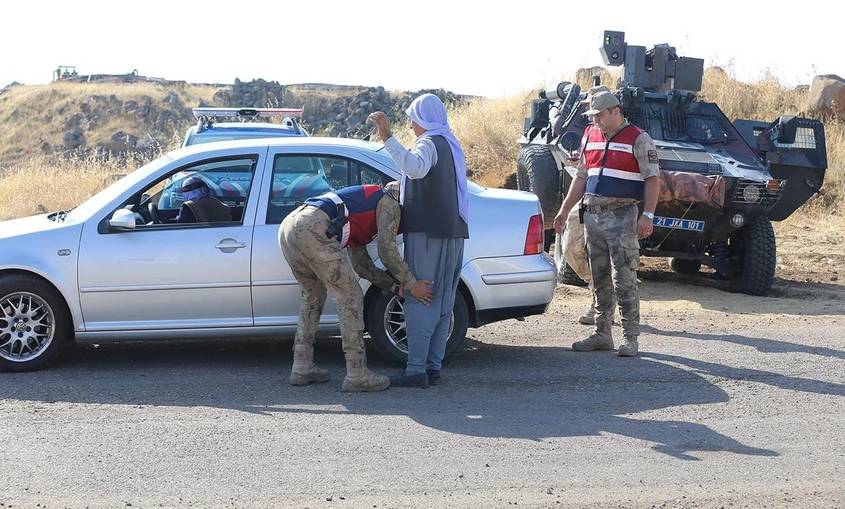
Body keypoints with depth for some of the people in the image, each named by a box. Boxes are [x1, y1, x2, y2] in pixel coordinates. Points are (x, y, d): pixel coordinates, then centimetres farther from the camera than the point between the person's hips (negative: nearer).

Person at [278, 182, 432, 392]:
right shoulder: (389, 201, 15)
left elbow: (362, 265, 33)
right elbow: (387, 250, 2)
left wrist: (397, 286, 28)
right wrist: (410, 284, 8)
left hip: (287, 227, 9)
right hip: (313, 230, -9)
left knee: (313, 297, 25)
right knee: (350, 297, 0)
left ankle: (302, 368, 25)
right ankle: (357, 375, 2)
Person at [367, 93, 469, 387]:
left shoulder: (429, 142, -9)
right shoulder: (451, 144, 21)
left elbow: (416, 168, -33)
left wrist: (387, 138, -36)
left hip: (428, 232, -9)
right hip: (453, 231, 9)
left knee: (419, 301, -8)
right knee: (442, 303, 10)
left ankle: (416, 371, -9)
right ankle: (433, 367, 13)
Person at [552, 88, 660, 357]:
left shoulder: (638, 139, -5)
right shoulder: (590, 136, 14)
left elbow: (652, 180, -8)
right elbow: (580, 177, 20)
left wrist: (647, 216, -18)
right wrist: (564, 211, 16)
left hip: (622, 216, -6)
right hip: (592, 215, 6)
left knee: (624, 280, -8)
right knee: (600, 281, 10)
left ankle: (630, 338, -3)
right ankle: (602, 334, 17)